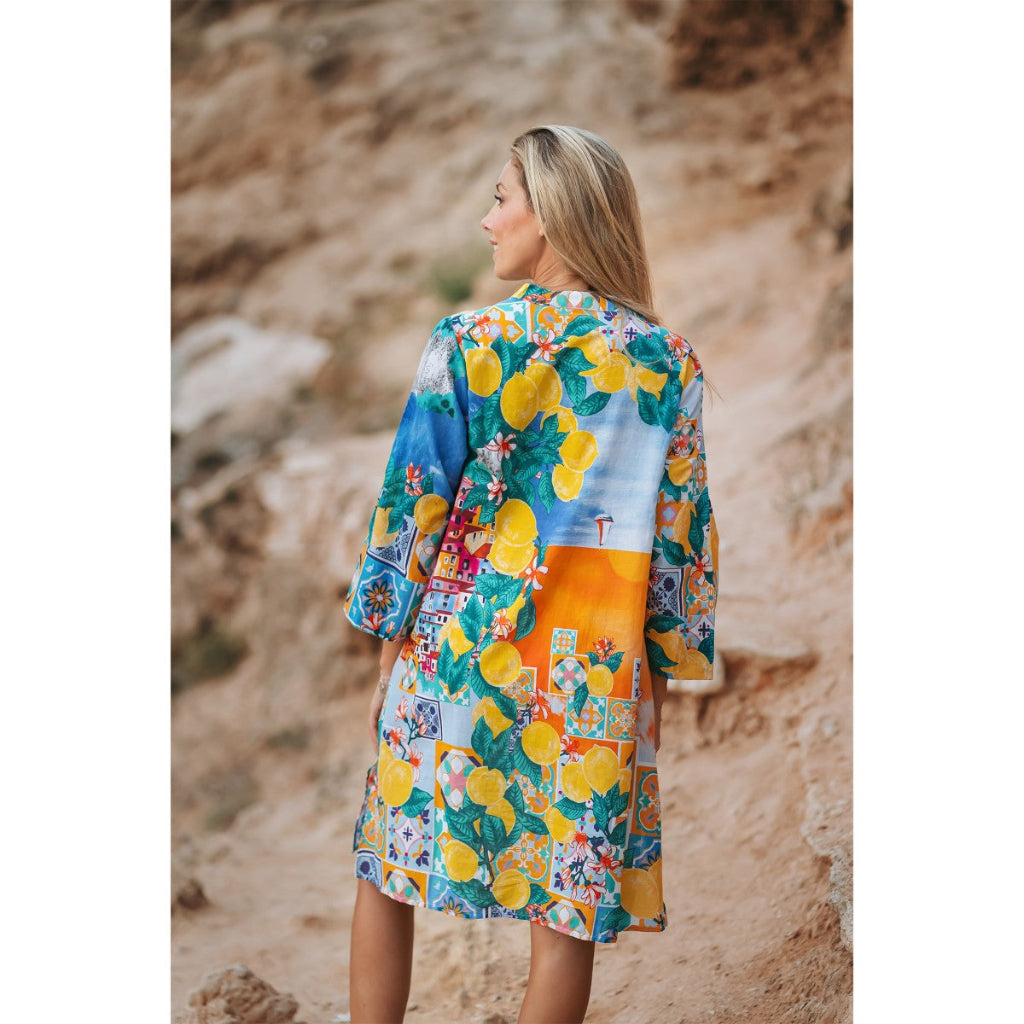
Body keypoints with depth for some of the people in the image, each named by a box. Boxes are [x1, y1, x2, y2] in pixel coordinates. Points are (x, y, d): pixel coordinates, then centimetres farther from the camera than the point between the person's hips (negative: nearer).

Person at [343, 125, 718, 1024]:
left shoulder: (470, 343, -7)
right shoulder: (669, 361, 0)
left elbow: (411, 510, -4)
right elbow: (682, 534, 2)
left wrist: (390, 655, 6)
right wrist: (663, 677, 10)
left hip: (462, 646, -1)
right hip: (599, 672, 2)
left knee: (384, 875, 16)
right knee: (569, 913, 9)